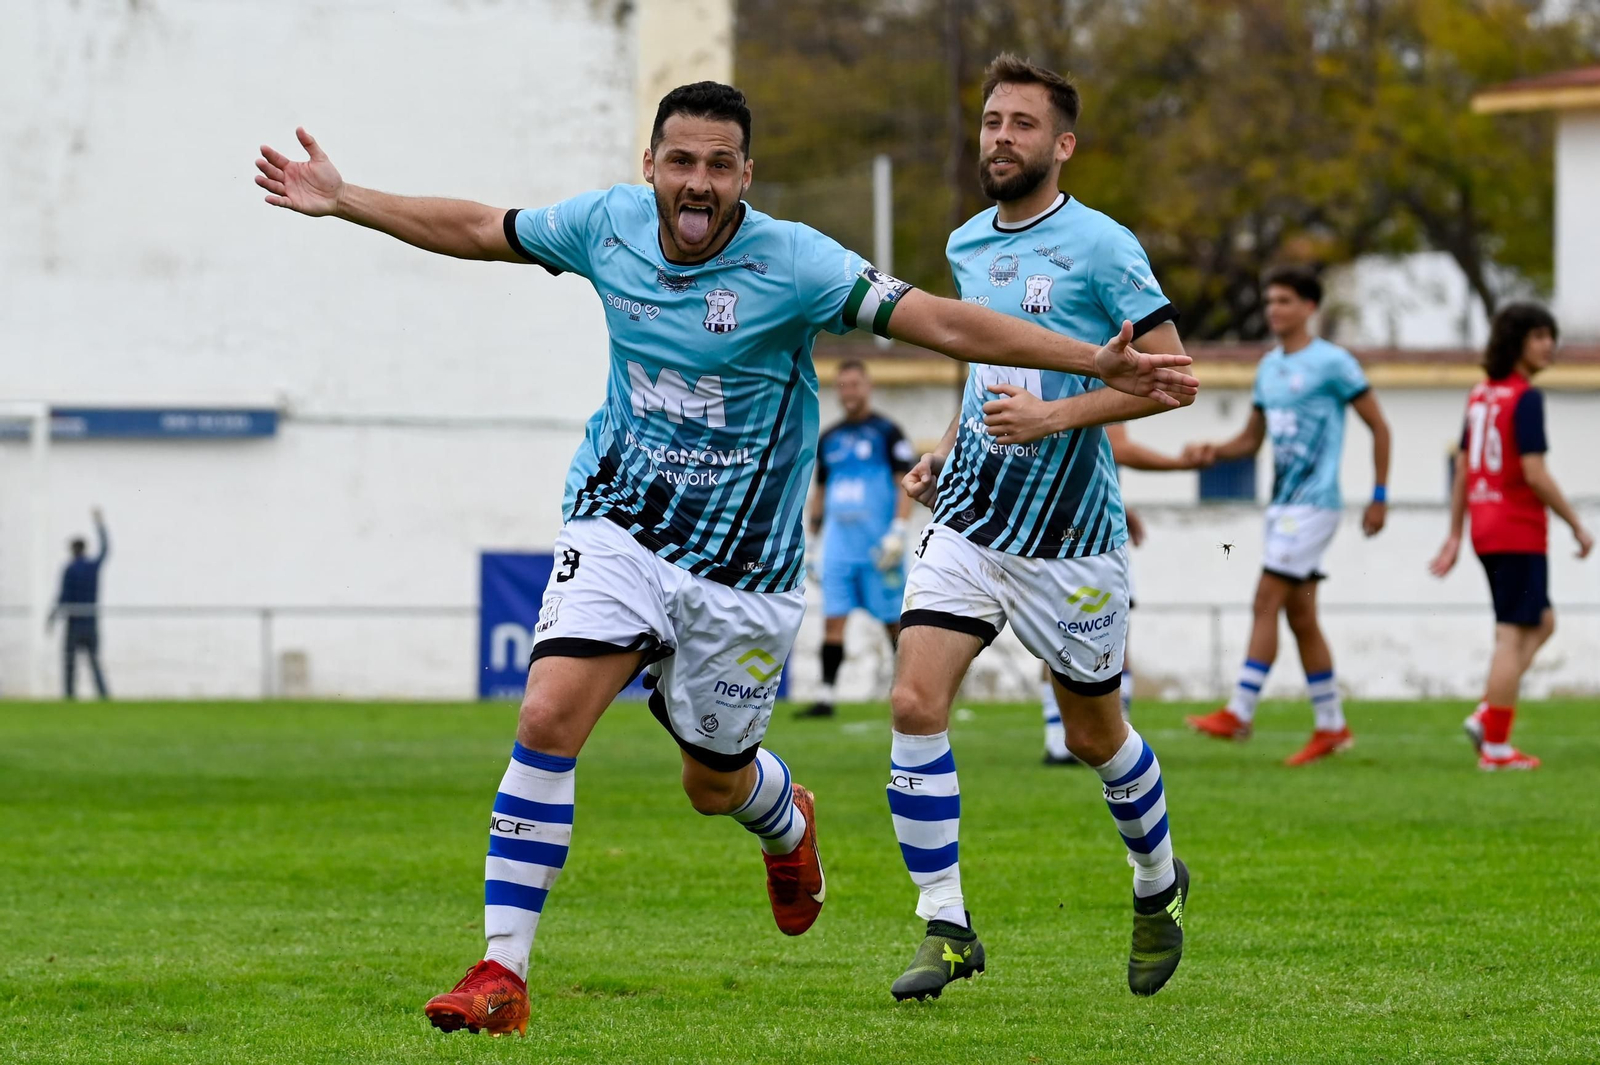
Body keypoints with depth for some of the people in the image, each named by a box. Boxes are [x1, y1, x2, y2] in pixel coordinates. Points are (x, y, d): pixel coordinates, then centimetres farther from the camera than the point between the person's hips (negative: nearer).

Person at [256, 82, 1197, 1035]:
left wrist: (1099, 363, -28)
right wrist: (344, 201, 17)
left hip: (742, 568, -2)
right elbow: (477, 230, 12)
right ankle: (503, 975, -15)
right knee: (547, 718, -19)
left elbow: (941, 321, -21)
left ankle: (789, 822, 52)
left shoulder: (790, 261, -16)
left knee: (717, 783, 11)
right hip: (618, 529, 2)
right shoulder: (611, 223, -5)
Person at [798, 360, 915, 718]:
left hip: (878, 547, -5)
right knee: (833, 620, -3)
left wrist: (898, 531, -16)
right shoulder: (828, 439, 15)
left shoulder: (887, 432, -1)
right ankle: (827, 696, -5)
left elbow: (905, 486, -6)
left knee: (894, 621, 0)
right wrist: (813, 537, 15)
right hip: (838, 544, 5)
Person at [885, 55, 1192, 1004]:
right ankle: (946, 928, -7)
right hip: (968, 515, 5)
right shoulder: (967, 246, 10)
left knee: (1096, 735, 10)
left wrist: (1053, 415, -21)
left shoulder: (1101, 247, -10)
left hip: (1071, 532, -5)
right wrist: (947, 450, 12)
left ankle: (1160, 885, 38)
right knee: (917, 703, -14)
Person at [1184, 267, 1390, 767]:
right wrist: (1217, 451, -1)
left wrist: (1379, 497, -6)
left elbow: (1378, 426, -4)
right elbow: (1253, 437, 21)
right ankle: (1331, 726, 13)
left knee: (1266, 601, -13)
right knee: (1299, 614, 8)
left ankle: (1239, 713, -14)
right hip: (1282, 504, 8)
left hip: (1313, 505, -8)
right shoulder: (1269, 366, 15)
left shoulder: (1332, 363, -8)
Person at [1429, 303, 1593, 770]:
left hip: (1486, 528, 9)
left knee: (1542, 623, 20)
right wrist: (1577, 525, -10)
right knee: (1512, 636, -3)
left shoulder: (1479, 395, 11)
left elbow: (1462, 469, 13)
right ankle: (1496, 746, -1)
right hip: (1519, 532, -9)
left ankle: (1487, 716, 9)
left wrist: (1455, 536, 17)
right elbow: (1534, 473, -19)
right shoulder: (1526, 398, -14)